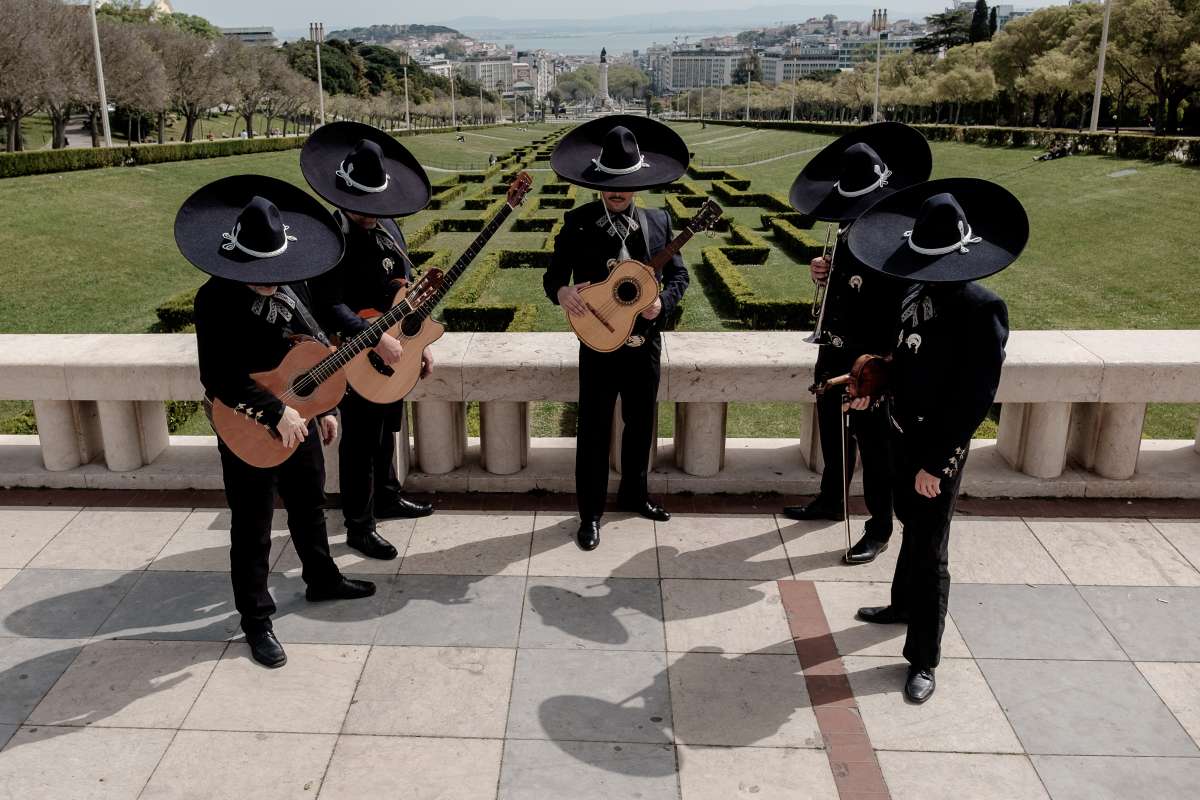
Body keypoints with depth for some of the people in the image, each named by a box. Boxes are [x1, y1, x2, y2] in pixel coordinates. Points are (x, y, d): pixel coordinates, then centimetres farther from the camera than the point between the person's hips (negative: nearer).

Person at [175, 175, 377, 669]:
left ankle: (321, 578, 45)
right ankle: (256, 619, 20)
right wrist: (276, 412, -30)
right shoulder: (217, 298, -21)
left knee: (309, 504, 23)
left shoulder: (291, 283, 0)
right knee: (253, 529, 5)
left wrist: (323, 407, 13)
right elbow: (218, 379, -26)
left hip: (300, 418, 7)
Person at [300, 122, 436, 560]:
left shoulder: (386, 227, 5)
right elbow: (329, 306, -29)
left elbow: (409, 289, 12)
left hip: (396, 351, 8)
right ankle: (359, 526, 18)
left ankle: (388, 496, 43)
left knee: (387, 430, 23)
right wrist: (378, 339, -35)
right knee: (361, 442, 4)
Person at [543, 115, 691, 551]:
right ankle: (590, 512, 17)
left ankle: (634, 494, 38)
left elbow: (678, 273, 8)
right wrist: (561, 291, -26)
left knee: (641, 424, 17)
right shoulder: (578, 222, -5)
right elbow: (554, 273, -3)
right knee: (594, 430, 3)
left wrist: (663, 302, -12)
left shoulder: (657, 221, 3)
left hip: (645, 344, 3)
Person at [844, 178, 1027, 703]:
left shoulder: (982, 310, -22)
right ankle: (905, 604, 47)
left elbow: (976, 399, -21)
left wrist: (937, 462, -20)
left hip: (939, 447, -7)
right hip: (903, 433, 7)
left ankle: (924, 658, 17)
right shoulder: (917, 293, -2)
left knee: (929, 550, 3)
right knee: (912, 529, 25)